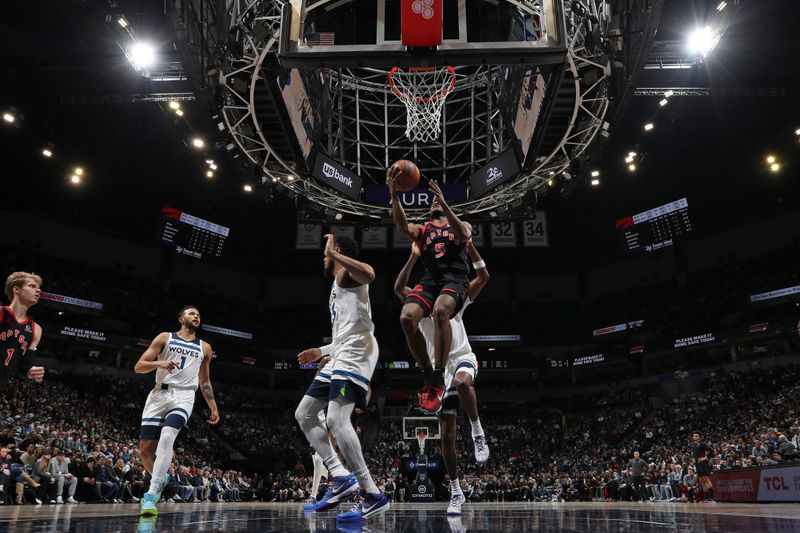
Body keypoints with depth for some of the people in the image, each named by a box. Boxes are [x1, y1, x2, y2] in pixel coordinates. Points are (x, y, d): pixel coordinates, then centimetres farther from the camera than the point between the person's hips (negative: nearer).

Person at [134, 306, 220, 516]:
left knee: (166, 438, -26)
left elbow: (205, 381, 23)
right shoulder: (165, 338, 9)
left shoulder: (204, 347, 17)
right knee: (145, 448, 1)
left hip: (183, 397, 0)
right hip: (159, 394, 1)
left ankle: (151, 494, -22)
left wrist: (213, 407, 16)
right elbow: (138, 367, 2)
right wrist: (159, 363, -18)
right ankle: (161, 478, 31)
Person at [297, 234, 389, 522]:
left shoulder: (347, 273, 1)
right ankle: (339, 478, 10)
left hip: (354, 356, -11)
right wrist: (321, 351, 39)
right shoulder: (339, 286, 30)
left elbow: (369, 274, -28)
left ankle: (373, 495, -21)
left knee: (336, 420, -24)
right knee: (304, 415, 12)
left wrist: (334, 253, -22)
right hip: (342, 357, 11)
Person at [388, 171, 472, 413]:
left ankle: (439, 379, -28)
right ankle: (428, 376, -12)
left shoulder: (461, 224, 23)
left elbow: (463, 235, -5)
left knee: (439, 311, -37)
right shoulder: (422, 229, 26)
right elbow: (402, 226, 2)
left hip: (455, 278, -3)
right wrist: (394, 196, -13)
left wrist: (444, 202, -13)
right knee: (407, 317, -27)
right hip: (430, 278, 3)